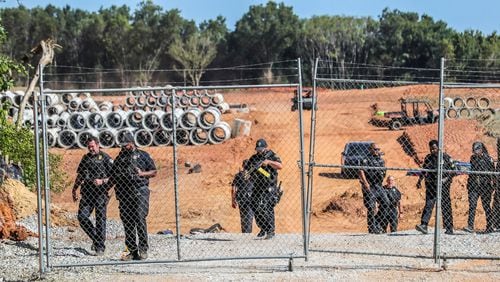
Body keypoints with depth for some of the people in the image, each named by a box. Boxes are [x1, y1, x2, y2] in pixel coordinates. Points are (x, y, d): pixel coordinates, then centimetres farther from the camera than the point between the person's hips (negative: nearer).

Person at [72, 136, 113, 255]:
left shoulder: (105, 158, -2)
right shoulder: (85, 158, 15)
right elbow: (80, 175, 24)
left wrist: (102, 181, -18)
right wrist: (74, 190, 19)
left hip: (100, 193, -5)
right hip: (87, 193, 5)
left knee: (100, 219, -3)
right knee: (82, 216, -6)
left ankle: (100, 246, 4)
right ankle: (95, 238, 13)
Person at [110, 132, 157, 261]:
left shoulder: (143, 155, 8)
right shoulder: (119, 158, 19)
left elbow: (154, 172, 7)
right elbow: (113, 177, 24)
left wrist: (141, 174, -9)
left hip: (140, 191, -4)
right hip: (124, 193, 4)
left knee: (140, 219, -13)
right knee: (127, 221, 1)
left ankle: (143, 250, -9)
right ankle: (132, 251, 6)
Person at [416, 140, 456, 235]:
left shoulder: (445, 157, 0)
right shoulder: (428, 158, 11)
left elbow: (453, 170, 2)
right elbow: (424, 171, 20)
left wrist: (446, 179, -11)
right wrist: (419, 181, 9)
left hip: (443, 185, -3)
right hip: (431, 185, 3)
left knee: (445, 207, 1)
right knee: (428, 204, -10)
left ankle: (449, 229, 7)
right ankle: (424, 225, -19)